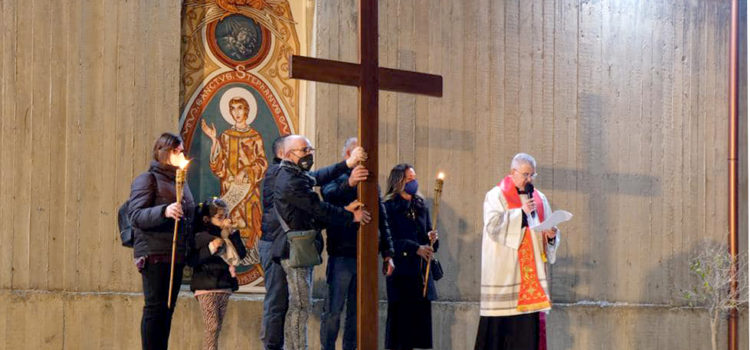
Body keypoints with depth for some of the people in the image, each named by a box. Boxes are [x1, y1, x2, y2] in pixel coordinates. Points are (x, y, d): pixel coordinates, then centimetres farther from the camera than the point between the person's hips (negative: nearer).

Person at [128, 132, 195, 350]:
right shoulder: (148, 179, -3)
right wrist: (164, 211, -29)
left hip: (177, 256, 7)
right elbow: (135, 215, -14)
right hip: (155, 256, -7)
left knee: (168, 308, 8)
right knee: (155, 307, -8)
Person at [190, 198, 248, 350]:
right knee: (212, 326, -11)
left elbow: (242, 254, 0)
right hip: (207, 287, -6)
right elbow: (193, 261, -13)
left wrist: (232, 234, -6)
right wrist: (211, 248, -21)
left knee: (217, 327, 9)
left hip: (224, 286, 6)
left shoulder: (228, 236, 11)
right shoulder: (200, 237, -6)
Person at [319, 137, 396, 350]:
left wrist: (388, 253, 12)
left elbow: (382, 221, 18)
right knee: (333, 310, -4)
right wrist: (348, 183, -41)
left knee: (357, 312, 7)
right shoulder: (336, 179, 2)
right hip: (342, 255, -5)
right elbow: (329, 195, -22)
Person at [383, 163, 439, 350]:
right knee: (400, 319, -5)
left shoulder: (421, 207, 15)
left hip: (422, 272, 5)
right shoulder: (389, 207, -3)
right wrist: (416, 248, -18)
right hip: (401, 271, -5)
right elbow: (390, 241, -11)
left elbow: (429, 243, 17)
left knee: (420, 319, 3)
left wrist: (432, 239, -5)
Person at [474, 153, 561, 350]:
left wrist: (551, 235, -4)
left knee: (531, 320, -1)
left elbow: (547, 232, 18)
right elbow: (492, 224, -14)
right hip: (504, 271, -5)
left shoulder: (539, 199, 17)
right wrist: (521, 212, -17)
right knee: (500, 323, -5)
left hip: (532, 270, 5)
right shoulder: (496, 195, 1)